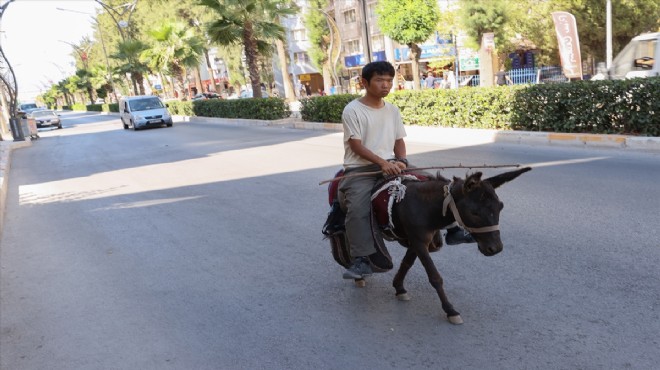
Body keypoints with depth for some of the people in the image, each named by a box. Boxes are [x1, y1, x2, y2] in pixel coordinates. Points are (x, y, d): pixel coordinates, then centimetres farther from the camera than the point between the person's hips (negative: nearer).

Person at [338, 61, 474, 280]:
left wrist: (401, 161, -7)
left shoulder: (393, 111, 12)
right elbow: (357, 146, -13)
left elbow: (399, 141, 14)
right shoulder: (352, 110, -7)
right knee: (357, 208, -30)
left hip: (391, 164, 5)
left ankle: (452, 229, 3)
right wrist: (383, 163, -23)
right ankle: (362, 259, -26)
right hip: (360, 168, -5)